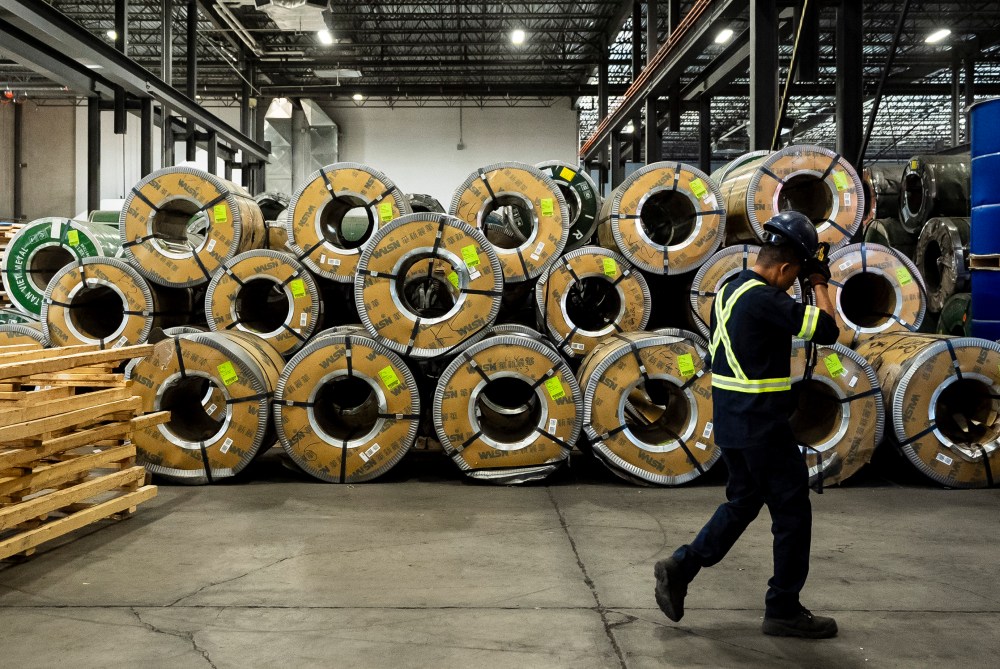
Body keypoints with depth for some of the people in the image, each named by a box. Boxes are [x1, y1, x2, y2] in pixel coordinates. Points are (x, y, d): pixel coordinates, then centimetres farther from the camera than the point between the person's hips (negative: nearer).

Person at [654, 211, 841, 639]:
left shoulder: (730, 291, 10)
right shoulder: (764, 299, -19)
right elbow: (826, 330, -19)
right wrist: (819, 284, -7)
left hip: (729, 423, 9)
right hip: (762, 427, -9)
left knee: (743, 502, 21)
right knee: (792, 513, 5)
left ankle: (680, 567, 14)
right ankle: (783, 610, 15)